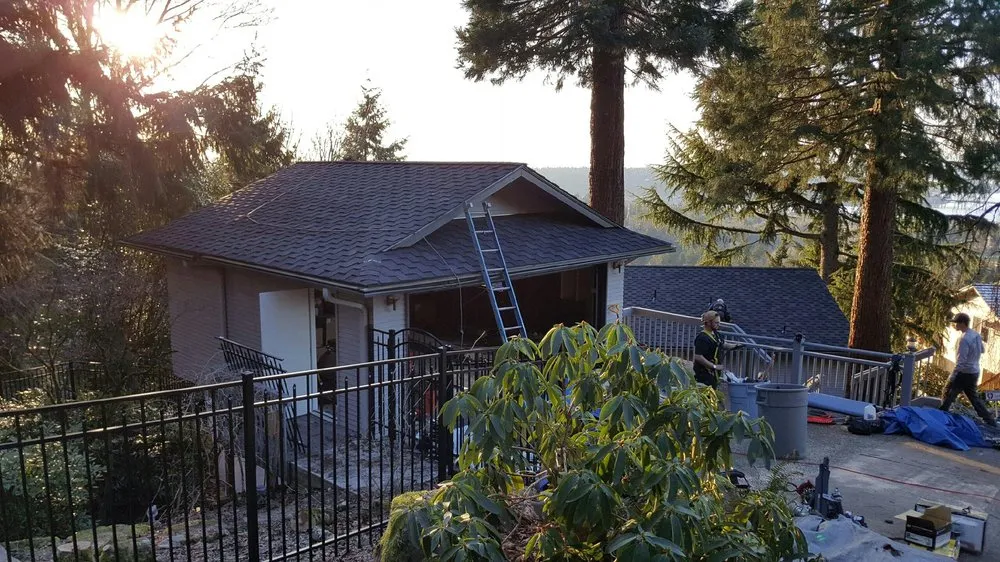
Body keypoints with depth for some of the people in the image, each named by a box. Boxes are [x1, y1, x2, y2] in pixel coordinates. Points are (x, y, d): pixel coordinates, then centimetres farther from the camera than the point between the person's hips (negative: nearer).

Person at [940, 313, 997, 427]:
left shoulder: (964, 339, -24)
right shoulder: (976, 334, 3)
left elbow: (961, 361, -25)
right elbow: (982, 350, 21)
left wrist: (952, 377, -20)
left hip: (964, 373, -8)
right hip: (974, 372, 8)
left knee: (949, 393, 7)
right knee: (974, 397, 17)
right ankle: (990, 421, 18)